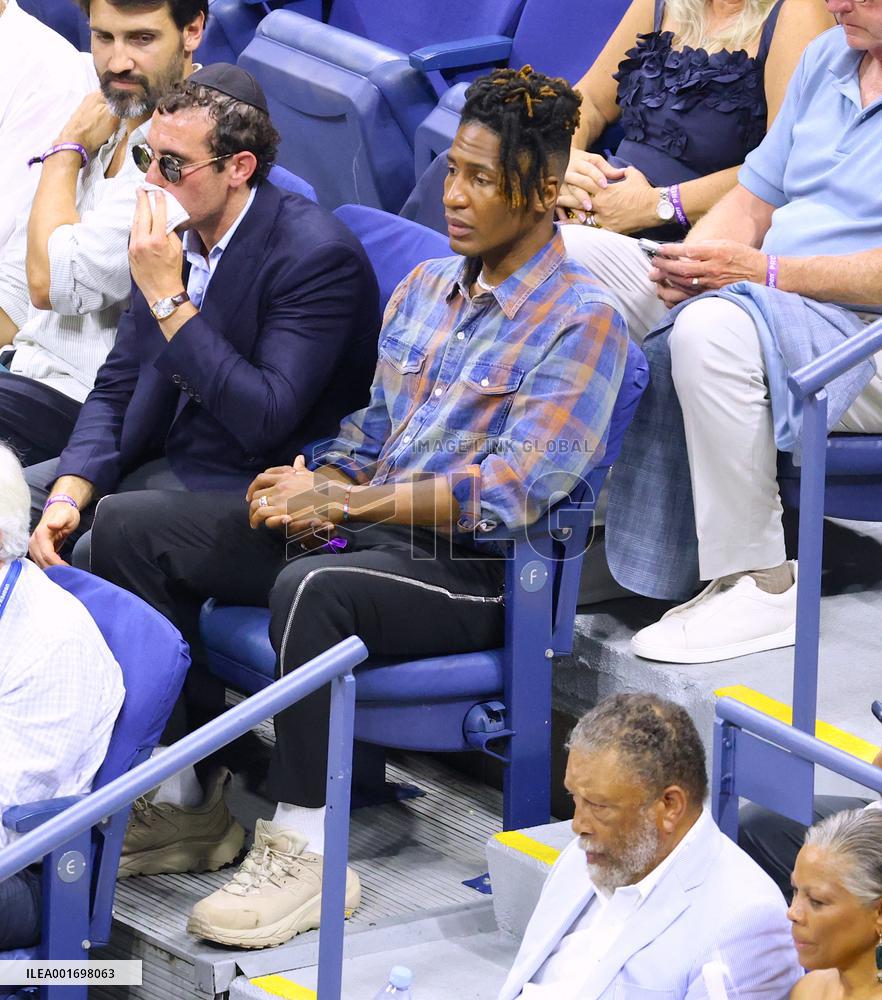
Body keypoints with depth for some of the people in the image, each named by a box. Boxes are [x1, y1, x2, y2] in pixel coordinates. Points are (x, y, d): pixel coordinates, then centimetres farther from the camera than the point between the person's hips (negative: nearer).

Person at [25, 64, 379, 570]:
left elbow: (267, 421, -27)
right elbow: (116, 387, 8)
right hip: (158, 452, 8)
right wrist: (69, 493, -10)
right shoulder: (173, 233, 3)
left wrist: (169, 299, -27)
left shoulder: (319, 256, -20)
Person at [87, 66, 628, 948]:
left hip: (468, 571, -8)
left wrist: (343, 502, -19)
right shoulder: (424, 287, 15)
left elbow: (507, 494, -19)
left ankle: (305, 854, -28)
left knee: (312, 590, -39)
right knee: (130, 527, -4)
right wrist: (316, 488, -6)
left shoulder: (582, 322, -10)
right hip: (359, 532, 8)